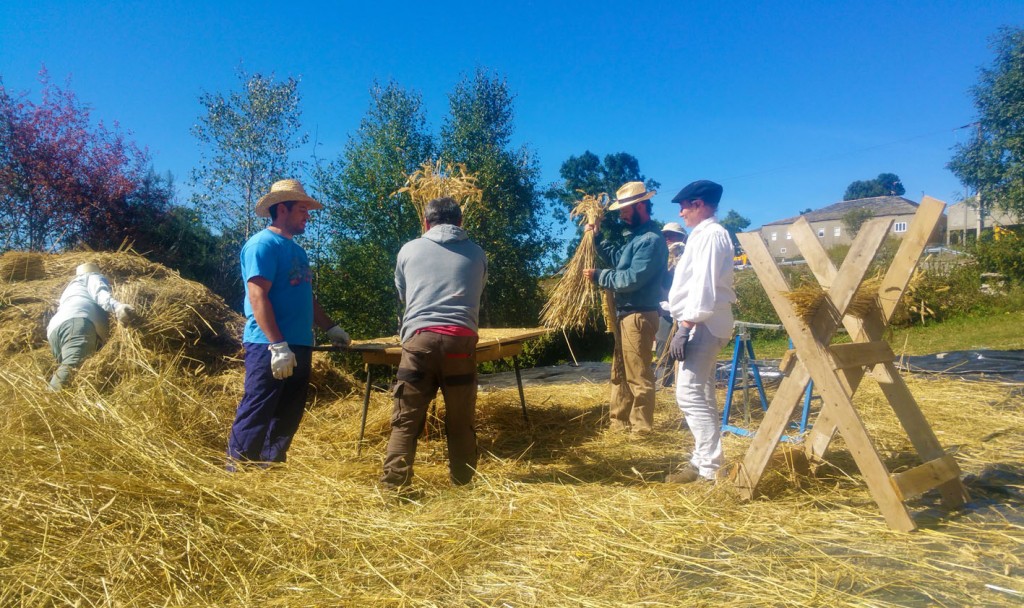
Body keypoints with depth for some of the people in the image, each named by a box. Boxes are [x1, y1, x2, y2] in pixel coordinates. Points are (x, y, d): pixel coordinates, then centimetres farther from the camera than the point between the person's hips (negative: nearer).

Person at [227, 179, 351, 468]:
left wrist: (330, 328, 23)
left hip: (299, 346, 9)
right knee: (256, 414, -5)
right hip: (269, 346, -9)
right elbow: (258, 296, -18)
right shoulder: (263, 244, -9)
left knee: (288, 415, 14)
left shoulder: (296, 249, 19)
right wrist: (278, 345, -24)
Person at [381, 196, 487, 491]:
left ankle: (394, 486, 5)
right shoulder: (476, 253, 16)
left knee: (406, 420, 5)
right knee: (462, 422, 11)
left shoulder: (409, 250, 15)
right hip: (461, 340, 1)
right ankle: (463, 485, 20)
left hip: (420, 338, -1)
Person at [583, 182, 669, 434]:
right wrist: (598, 238, 18)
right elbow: (618, 259, 25)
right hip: (626, 313, 11)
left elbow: (632, 279, -24)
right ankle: (618, 422, 28)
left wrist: (599, 276, -13)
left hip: (639, 315, -11)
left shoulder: (651, 239, -19)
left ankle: (641, 429, 8)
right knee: (620, 372, 17)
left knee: (638, 375, -2)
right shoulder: (636, 235, 14)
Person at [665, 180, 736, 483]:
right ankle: (704, 459, 23)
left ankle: (710, 467, -8)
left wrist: (685, 328, -23)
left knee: (689, 393, -12)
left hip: (702, 324, -11)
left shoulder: (710, 234, -12)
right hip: (701, 324, 11)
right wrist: (684, 325, 17)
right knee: (700, 395, 14)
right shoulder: (703, 234, 19)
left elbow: (704, 285, -21)